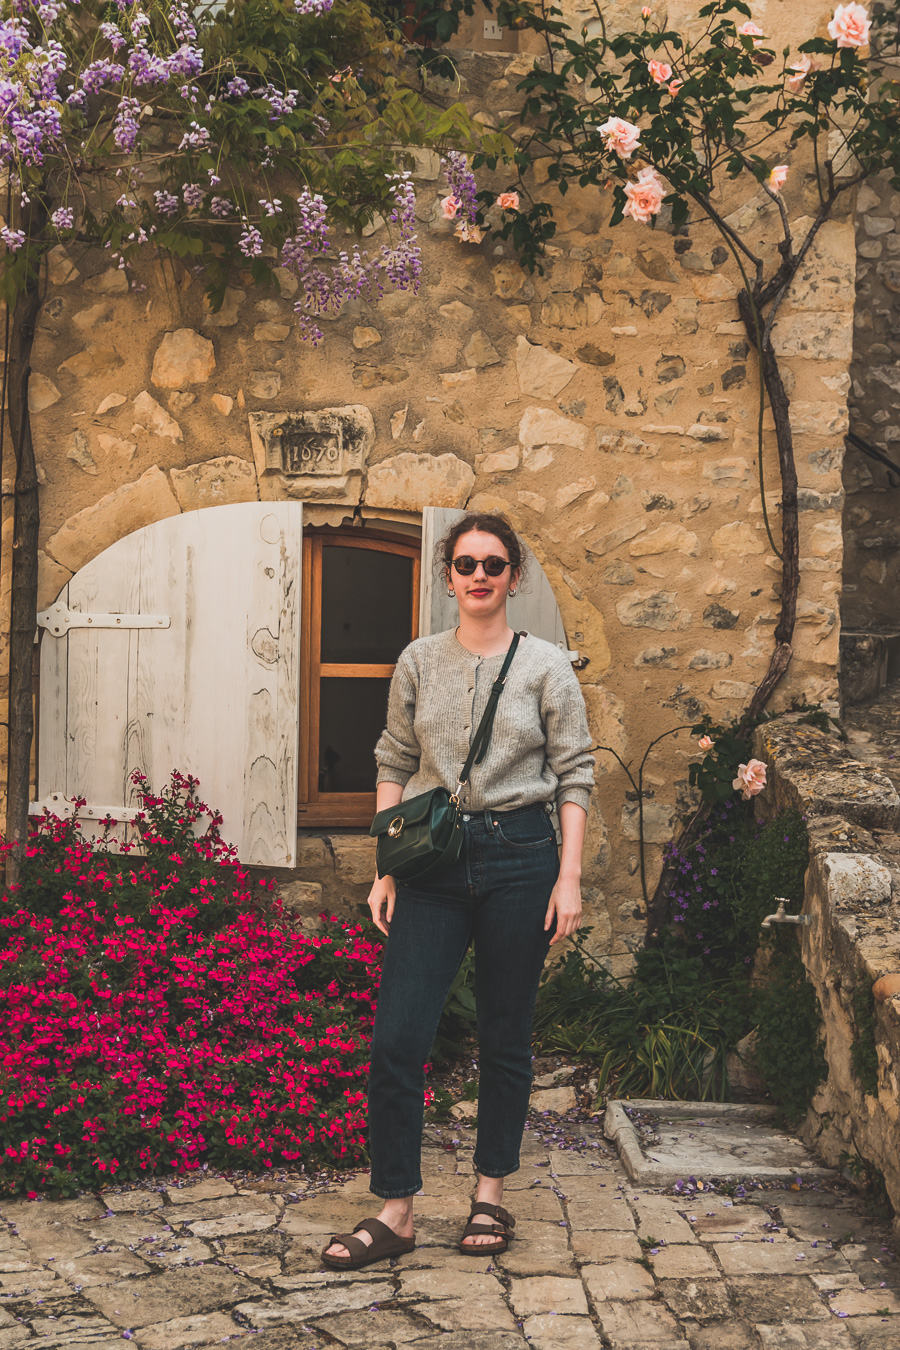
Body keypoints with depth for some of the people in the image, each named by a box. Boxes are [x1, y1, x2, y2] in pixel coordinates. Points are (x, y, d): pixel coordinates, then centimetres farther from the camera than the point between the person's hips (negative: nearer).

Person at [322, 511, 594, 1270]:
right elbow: (394, 766, 11)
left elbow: (574, 776, 2)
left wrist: (569, 877, -5)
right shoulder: (419, 663, 8)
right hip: (434, 862, 2)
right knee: (397, 1038, -6)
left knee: (506, 1036, 8)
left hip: (520, 857, -1)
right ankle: (396, 1211, 4)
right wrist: (385, 869, 4)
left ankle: (492, 1194, 24)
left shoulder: (546, 667, 2)